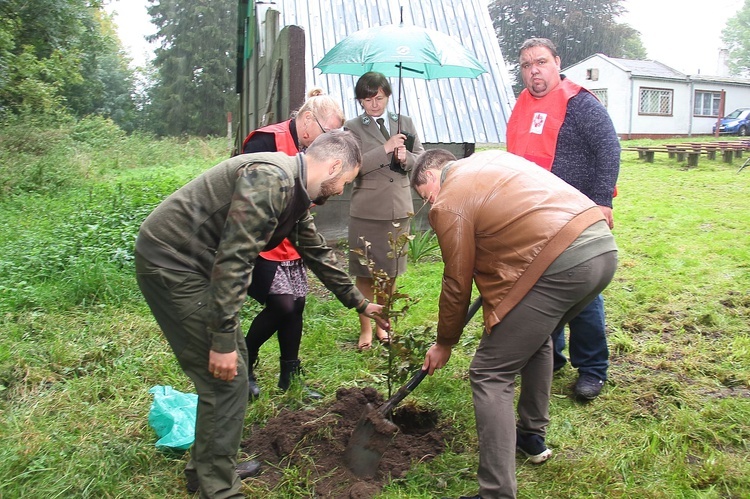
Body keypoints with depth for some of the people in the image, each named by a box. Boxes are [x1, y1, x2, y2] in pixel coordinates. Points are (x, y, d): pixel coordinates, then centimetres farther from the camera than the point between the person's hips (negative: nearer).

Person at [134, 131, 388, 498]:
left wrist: (359, 302, 30)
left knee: (233, 364, 16)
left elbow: (317, 253, 22)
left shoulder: (295, 192, 10)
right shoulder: (271, 178, -22)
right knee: (226, 376, -6)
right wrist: (223, 338, -24)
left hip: (193, 263, 10)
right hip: (170, 261, -10)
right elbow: (233, 258, -27)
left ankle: (207, 466, 32)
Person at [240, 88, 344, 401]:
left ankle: (290, 378, 22)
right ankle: (243, 363, 13)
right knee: (282, 305, -12)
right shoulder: (266, 142, -18)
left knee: (296, 305, 8)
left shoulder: (308, 150, 9)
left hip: (290, 245, 8)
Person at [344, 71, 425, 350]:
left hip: (399, 210, 3)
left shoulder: (405, 123, 9)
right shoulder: (352, 128, -1)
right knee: (365, 274, 4)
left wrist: (406, 158, -13)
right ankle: (365, 330, 19)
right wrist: (386, 149, -21)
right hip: (366, 212, -3)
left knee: (391, 274, 13)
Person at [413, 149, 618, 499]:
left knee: (490, 375, 0)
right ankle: (532, 435, 43)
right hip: (603, 246, 10)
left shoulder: (449, 203, 1)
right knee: (536, 337, 31)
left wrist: (444, 344, 20)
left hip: (562, 264, -9)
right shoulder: (490, 159, 25)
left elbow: (457, 284, 5)